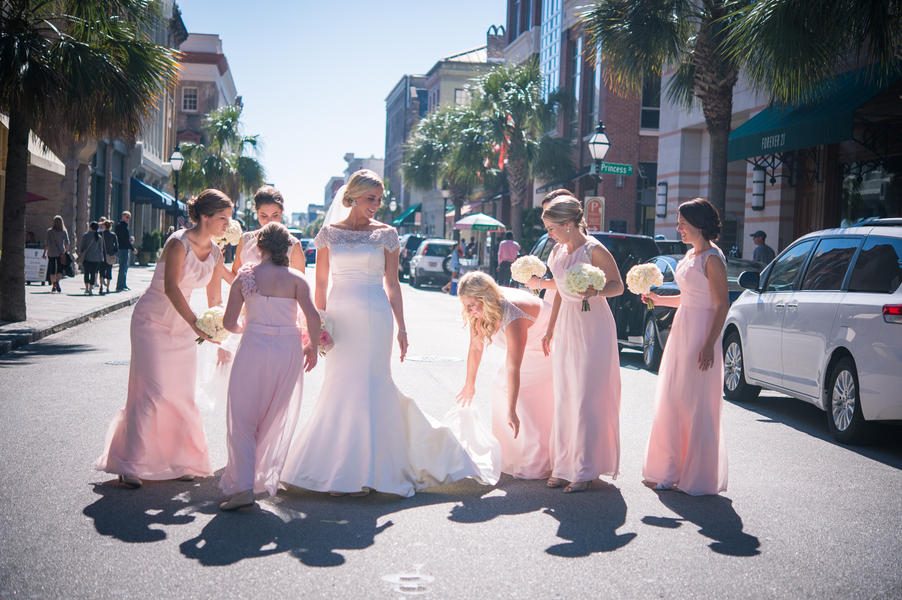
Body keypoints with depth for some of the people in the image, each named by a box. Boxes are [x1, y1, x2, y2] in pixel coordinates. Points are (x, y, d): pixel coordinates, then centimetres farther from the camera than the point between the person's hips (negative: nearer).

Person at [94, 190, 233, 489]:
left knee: (182, 395, 7)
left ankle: (178, 461, 18)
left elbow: (214, 299, 10)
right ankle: (130, 464, -5)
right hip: (153, 321, -7)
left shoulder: (215, 254, 3)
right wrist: (195, 323, -39)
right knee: (153, 392, -12)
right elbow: (170, 287, -29)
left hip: (182, 325, 7)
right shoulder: (179, 243, -19)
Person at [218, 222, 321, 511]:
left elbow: (229, 322, 1)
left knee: (243, 418, 2)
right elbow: (313, 317, -11)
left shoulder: (245, 276, 0)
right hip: (289, 349, 2)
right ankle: (264, 477, 28)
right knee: (276, 418, 18)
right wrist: (312, 347, 5)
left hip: (254, 346, -2)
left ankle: (243, 486, -11)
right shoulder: (295, 278, 0)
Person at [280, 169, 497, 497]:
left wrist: (401, 328, 0)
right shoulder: (329, 232, 6)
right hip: (341, 318, 1)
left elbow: (392, 284, 4)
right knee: (340, 389, 3)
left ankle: (365, 471, 6)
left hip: (375, 319, -1)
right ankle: (338, 472, 14)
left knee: (369, 389, -2)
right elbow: (321, 282, 8)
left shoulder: (385, 234, 4)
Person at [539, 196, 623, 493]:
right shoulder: (558, 251, 9)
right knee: (563, 398, 7)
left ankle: (586, 470, 1)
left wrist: (597, 291, -27)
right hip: (567, 326, 7)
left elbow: (618, 285, -7)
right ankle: (565, 466, 15)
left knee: (586, 399, -5)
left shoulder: (594, 250, -13)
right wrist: (550, 329, 20)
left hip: (593, 326, -7)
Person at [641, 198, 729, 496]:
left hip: (701, 334, -9)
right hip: (681, 330, 9)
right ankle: (672, 471, 21)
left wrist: (709, 344, -21)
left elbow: (723, 304, -16)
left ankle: (698, 477, 7)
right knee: (672, 400, 11)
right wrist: (660, 300, 13)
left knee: (697, 405, -3)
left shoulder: (712, 258, -13)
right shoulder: (690, 255, 14)